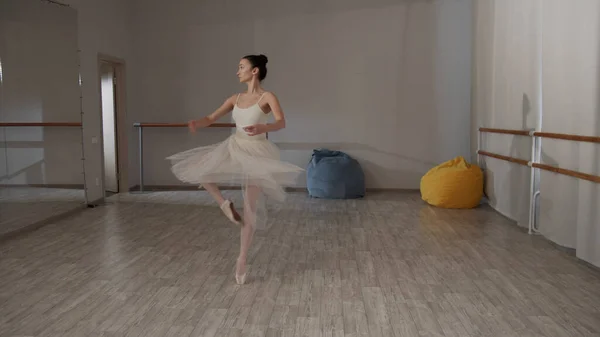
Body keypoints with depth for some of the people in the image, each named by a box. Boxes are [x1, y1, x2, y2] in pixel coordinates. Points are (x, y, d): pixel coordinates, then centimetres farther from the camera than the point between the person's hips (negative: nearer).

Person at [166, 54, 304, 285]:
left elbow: (281, 122, -24)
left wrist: (262, 128, -45)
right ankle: (225, 204, 7)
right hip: (234, 148, 6)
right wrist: (197, 123, -18)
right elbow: (212, 118, 5)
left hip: (256, 153, -6)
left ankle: (242, 260, 9)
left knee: (250, 209, -3)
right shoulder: (236, 98, 8)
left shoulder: (267, 97, -9)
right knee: (196, 168, -7)